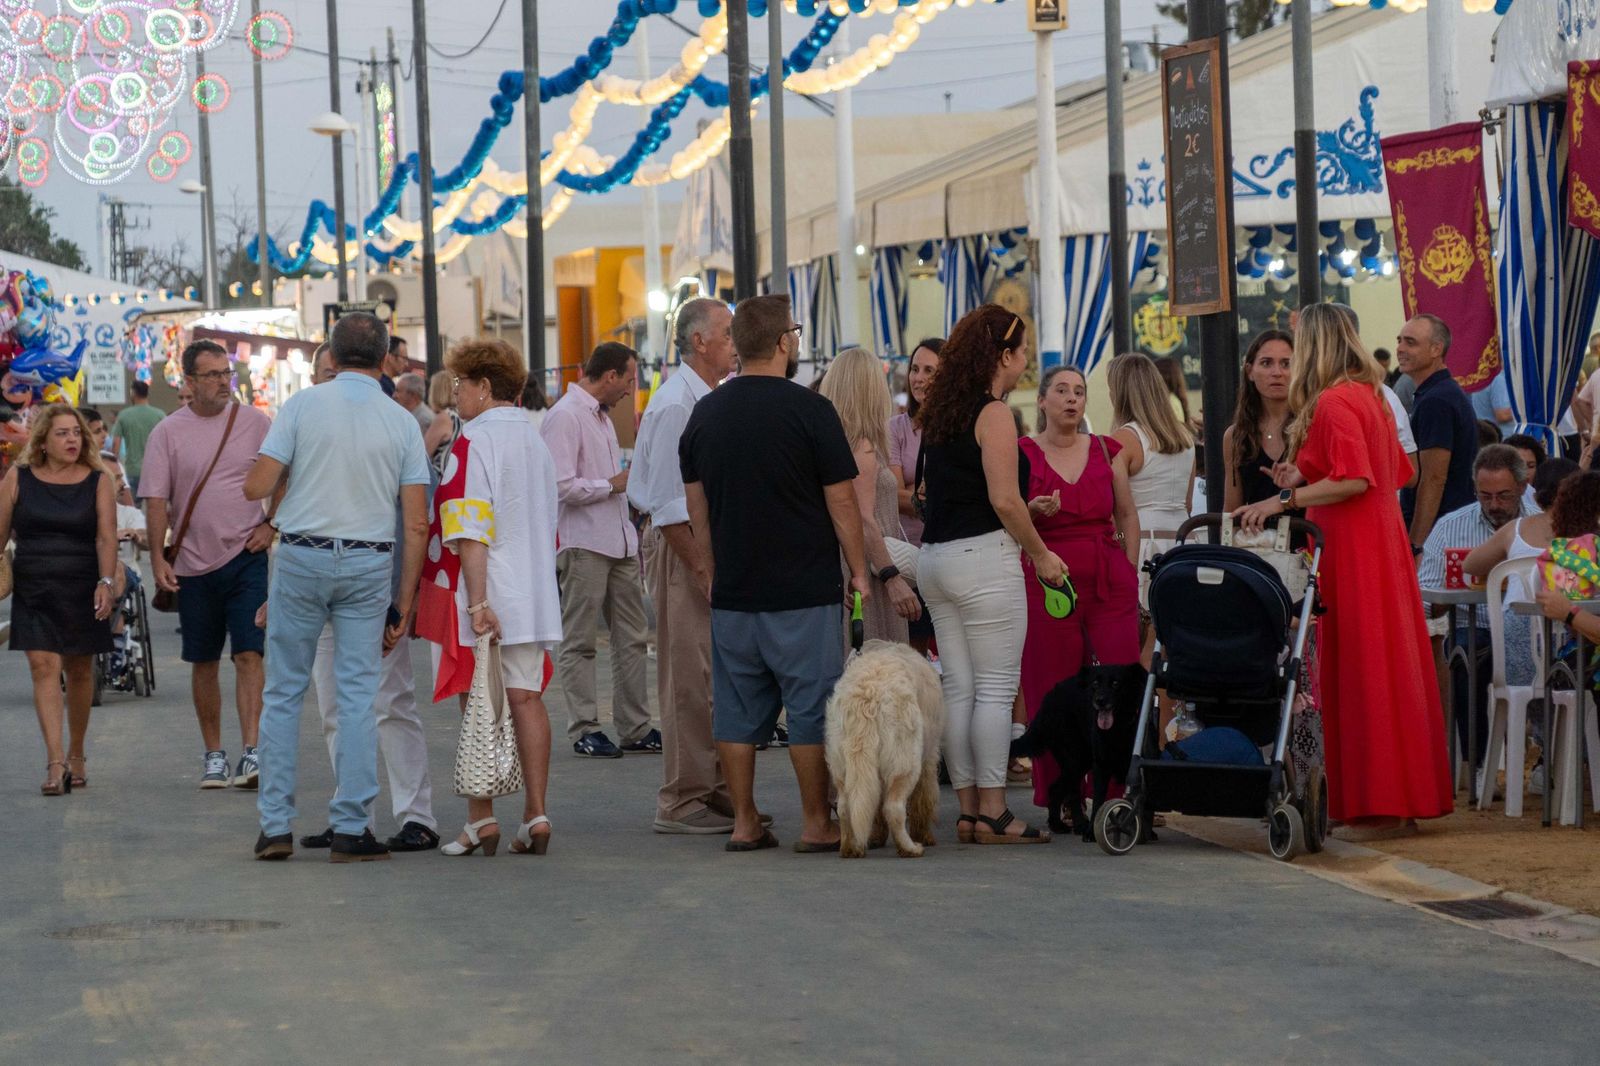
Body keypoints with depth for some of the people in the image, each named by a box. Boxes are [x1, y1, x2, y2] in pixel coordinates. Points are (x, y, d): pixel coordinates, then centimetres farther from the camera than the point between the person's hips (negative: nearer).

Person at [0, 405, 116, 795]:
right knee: (44, 667, -12)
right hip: (33, 592, 0)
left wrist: (106, 581, -20)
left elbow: (106, 536, -7)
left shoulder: (97, 481, 1)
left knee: (79, 671, 10)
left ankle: (76, 754, 29)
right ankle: (55, 762, -17)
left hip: (82, 590, 0)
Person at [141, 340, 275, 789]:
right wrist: (158, 557, -8)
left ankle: (251, 754, -16)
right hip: (194, 563, 1)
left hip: (245, 556, -1)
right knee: (204, 662, 9)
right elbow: (155, 499, -1)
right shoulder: (168, 432, 1)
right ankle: (213, 755, 19)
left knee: (248, 654, -11)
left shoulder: (255, 422, 1)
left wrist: (270, 524, 0)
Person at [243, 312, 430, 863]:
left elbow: (256, 486, -7)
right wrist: (404, 602, 5)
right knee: (358, 697, 4)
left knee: (283, 694, 8)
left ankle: (275, 826, 7)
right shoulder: (402, 423, 2)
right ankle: (351, 829, 3)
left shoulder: (302, 405, -4)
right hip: (369, 567, 1)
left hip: (302, 558, -1)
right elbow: (417, 523, 0)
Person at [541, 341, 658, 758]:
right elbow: (561, 486, -20)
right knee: (579, 642, 0)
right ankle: (584, 729, 5)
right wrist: (612, 484, -12)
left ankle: (634, 727, 15)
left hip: (618, 542, 9)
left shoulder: (601, 416, 18)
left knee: (631, 638, 10)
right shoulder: (565, 416, -13)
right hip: (582, 544, -9)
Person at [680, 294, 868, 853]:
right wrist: (859, 571, 3)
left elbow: (696, 506, 12)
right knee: (811, 707, 1)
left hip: (733, 592, 5)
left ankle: (745, 823, 11)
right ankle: (817, 825, 4)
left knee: (738, 708, 8)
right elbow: (841, 501, -7)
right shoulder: (808, 409, -10)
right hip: (804, 591, -5)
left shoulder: (705, 413, 6)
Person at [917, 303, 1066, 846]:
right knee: (997, 688, -4)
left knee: (958, 687, 8)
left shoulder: (939, 413, 14)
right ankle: (992, 811, -4)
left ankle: (968, 808, 10)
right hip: (983, 557, -8)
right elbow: (1004, 500, -17)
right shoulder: (993, 413, -11)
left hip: (935, 557, 8)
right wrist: (1041, 553, -6)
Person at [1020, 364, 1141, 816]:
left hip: (1110, 582, 2)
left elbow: (1128, 514, 18)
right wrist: (1033, 510, -16)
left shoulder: (1107, 451, 12)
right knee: (1053, 694, -4)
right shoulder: (1022, 453, 4)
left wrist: (1130, 571, 9)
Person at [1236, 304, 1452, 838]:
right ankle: (1405, 798, 13)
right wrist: (1305, 478, 23)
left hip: (1351, 552, -9)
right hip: (1382, 544, 9)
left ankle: (1377, 806, -6)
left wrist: (1285, 500, -19)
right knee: (1390, 667, 10)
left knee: (1360, 670, -7)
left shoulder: (1333, 402, -14)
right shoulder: (1370, 396, 15)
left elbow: (1353, 480, -21)